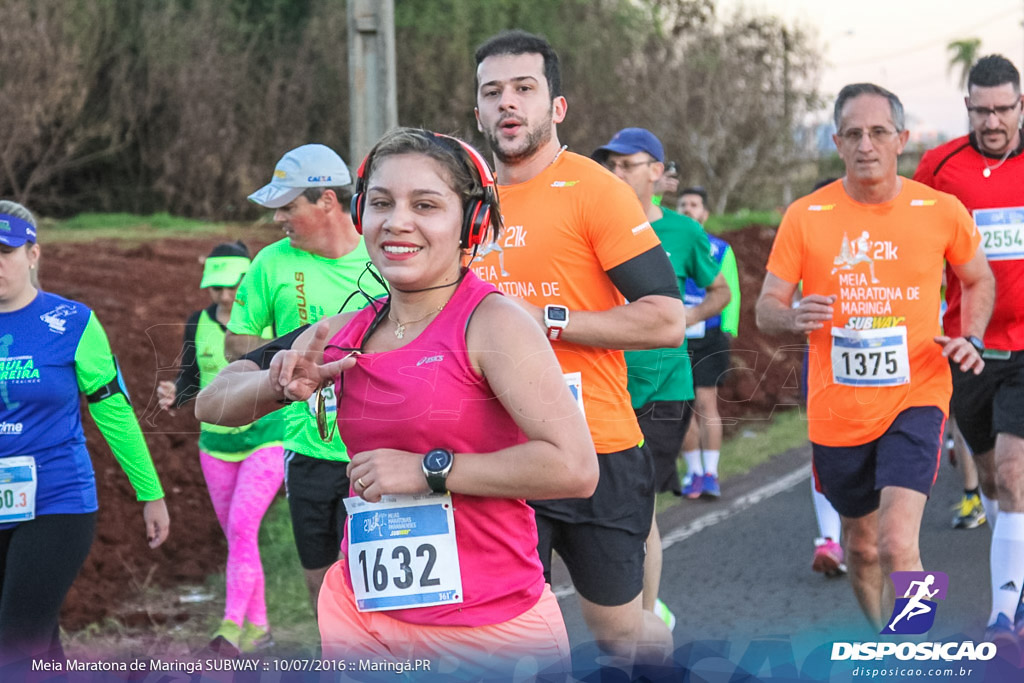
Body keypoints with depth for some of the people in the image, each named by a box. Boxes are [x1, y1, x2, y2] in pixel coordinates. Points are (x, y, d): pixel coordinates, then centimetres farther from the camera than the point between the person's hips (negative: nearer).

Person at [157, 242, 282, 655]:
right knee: (237, 536, 9)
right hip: (217, 445, 5)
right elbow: (191, 379, 7)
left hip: (267, 439, -5)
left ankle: (232, 624, -19)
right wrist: (174, 396, -14)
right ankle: (258, 626, 21)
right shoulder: (198, 324, 1)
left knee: (242, 526, -18)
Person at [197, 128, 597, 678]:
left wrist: (428, 469, -19)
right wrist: (281, 386, -7)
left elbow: (575, 467, -23)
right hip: (360, 614, 5)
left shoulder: (491, 323, -12)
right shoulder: (344, 334, 5)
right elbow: (213, 404, 15)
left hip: (488, 631, -5)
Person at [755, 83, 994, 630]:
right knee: (861, 546, 17)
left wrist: (971, 338, -1)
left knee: (897, 545, -20)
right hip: (837, 411, 2)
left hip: (914, 398, -2)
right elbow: (766, 310, 0)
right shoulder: (805, 216, -3)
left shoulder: (941, 211, -2)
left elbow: (979, 280, 17)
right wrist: (795, 318, -24)